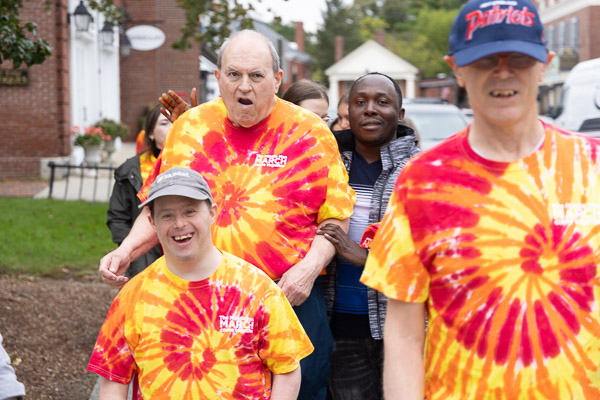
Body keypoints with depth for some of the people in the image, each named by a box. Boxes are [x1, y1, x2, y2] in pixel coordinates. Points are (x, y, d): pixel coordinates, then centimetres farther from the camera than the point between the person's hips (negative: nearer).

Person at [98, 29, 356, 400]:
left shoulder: (310, 132, 2)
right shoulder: (190, 127, 9)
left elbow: (336, 217, 2)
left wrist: (310, 266, -13)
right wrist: (125, 251, 2)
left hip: (287, 296, -2)